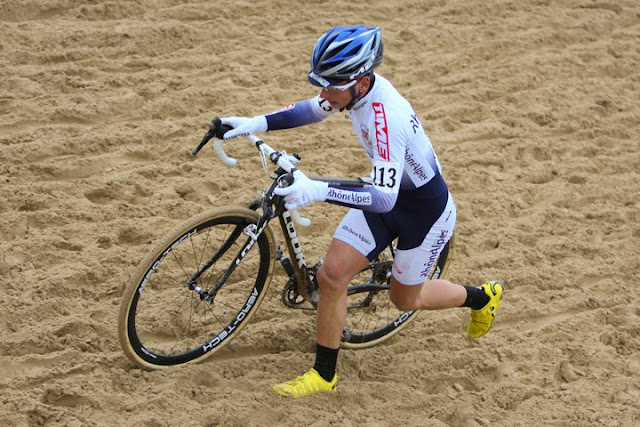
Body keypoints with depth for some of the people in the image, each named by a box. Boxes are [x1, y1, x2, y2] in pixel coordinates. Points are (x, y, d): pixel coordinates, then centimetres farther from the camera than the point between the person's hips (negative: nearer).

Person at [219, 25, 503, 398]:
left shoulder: (388, 118, -39)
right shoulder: (355, 86, -14)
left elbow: (384, 198, -43)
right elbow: (313, 110, 8)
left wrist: (318, 191, -55)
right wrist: (258, 124, -5)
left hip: (427, 209, -7)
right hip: (388, 194, 7)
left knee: (406, 298, 14)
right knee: (332, 275, -3)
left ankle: (483, 297, 43)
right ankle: (325, 375, 13)